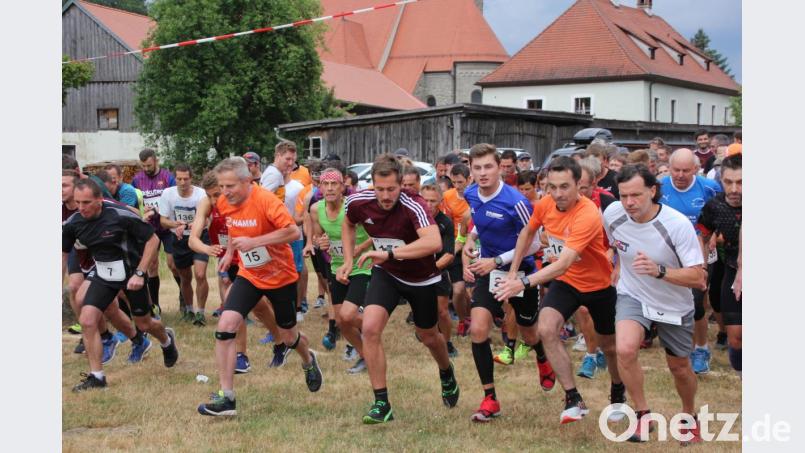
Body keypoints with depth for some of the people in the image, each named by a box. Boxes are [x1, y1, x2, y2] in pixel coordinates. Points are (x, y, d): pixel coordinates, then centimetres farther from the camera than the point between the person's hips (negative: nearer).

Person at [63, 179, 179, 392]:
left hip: (131, 273, -4)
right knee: (87, 320, -11)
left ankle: (167, 340, 49)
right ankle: (96, 376, 8)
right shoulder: (72, 223, -13)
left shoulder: (121, 216, -26)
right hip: (102, 275, 4)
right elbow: (63, 253, 4)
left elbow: (152, 239, -16)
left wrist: (139, 274, -20)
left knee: (144, 324, 12)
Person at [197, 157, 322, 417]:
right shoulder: (223, 203, -5)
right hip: (249, 275, 4)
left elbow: (293, 232, -32)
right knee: (225, 325, -17)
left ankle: (309, 362, 51)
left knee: (288, 336, 13)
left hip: (281, 276, -4)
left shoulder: (265, 200, -25)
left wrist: (253, 242, -35)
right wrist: (230, 252, 5)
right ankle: (226, 398, -11)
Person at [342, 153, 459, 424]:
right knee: (370, 328, -19)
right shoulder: (359, 203, -18)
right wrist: (348, 258, 1)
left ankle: (447, 375, 52)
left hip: (421, 278, -2)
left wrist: (389, 253, -54)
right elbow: (348, 224, 9)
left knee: (428, 336, 16)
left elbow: (434, 242, -52)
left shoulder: (413, 206, -33)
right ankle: (381, 404, -9)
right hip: (385, 273, 3)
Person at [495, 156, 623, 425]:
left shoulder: (588, 215, -34)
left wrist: (525, 283, -52)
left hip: (598, 284, -4)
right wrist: (513, 271, 7)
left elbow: (563, 264, -43)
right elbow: (528, 232, 9)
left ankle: (618, 394, 46)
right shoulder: (545, 204, -14)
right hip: (565, 282, 4)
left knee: (609, 346, 14)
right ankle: (573, 401, -14)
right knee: (546, 329, -22)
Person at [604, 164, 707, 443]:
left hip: (675, 305, -1)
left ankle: (689, 416, 45)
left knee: (679, 368, 13)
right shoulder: (612, 214, -17)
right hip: (633, 295, 1)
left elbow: (698, 278, -28)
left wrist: (658, 270, -41)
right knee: (625, 349, -26)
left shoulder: (678, 224, -28)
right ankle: (643, 415, -6)